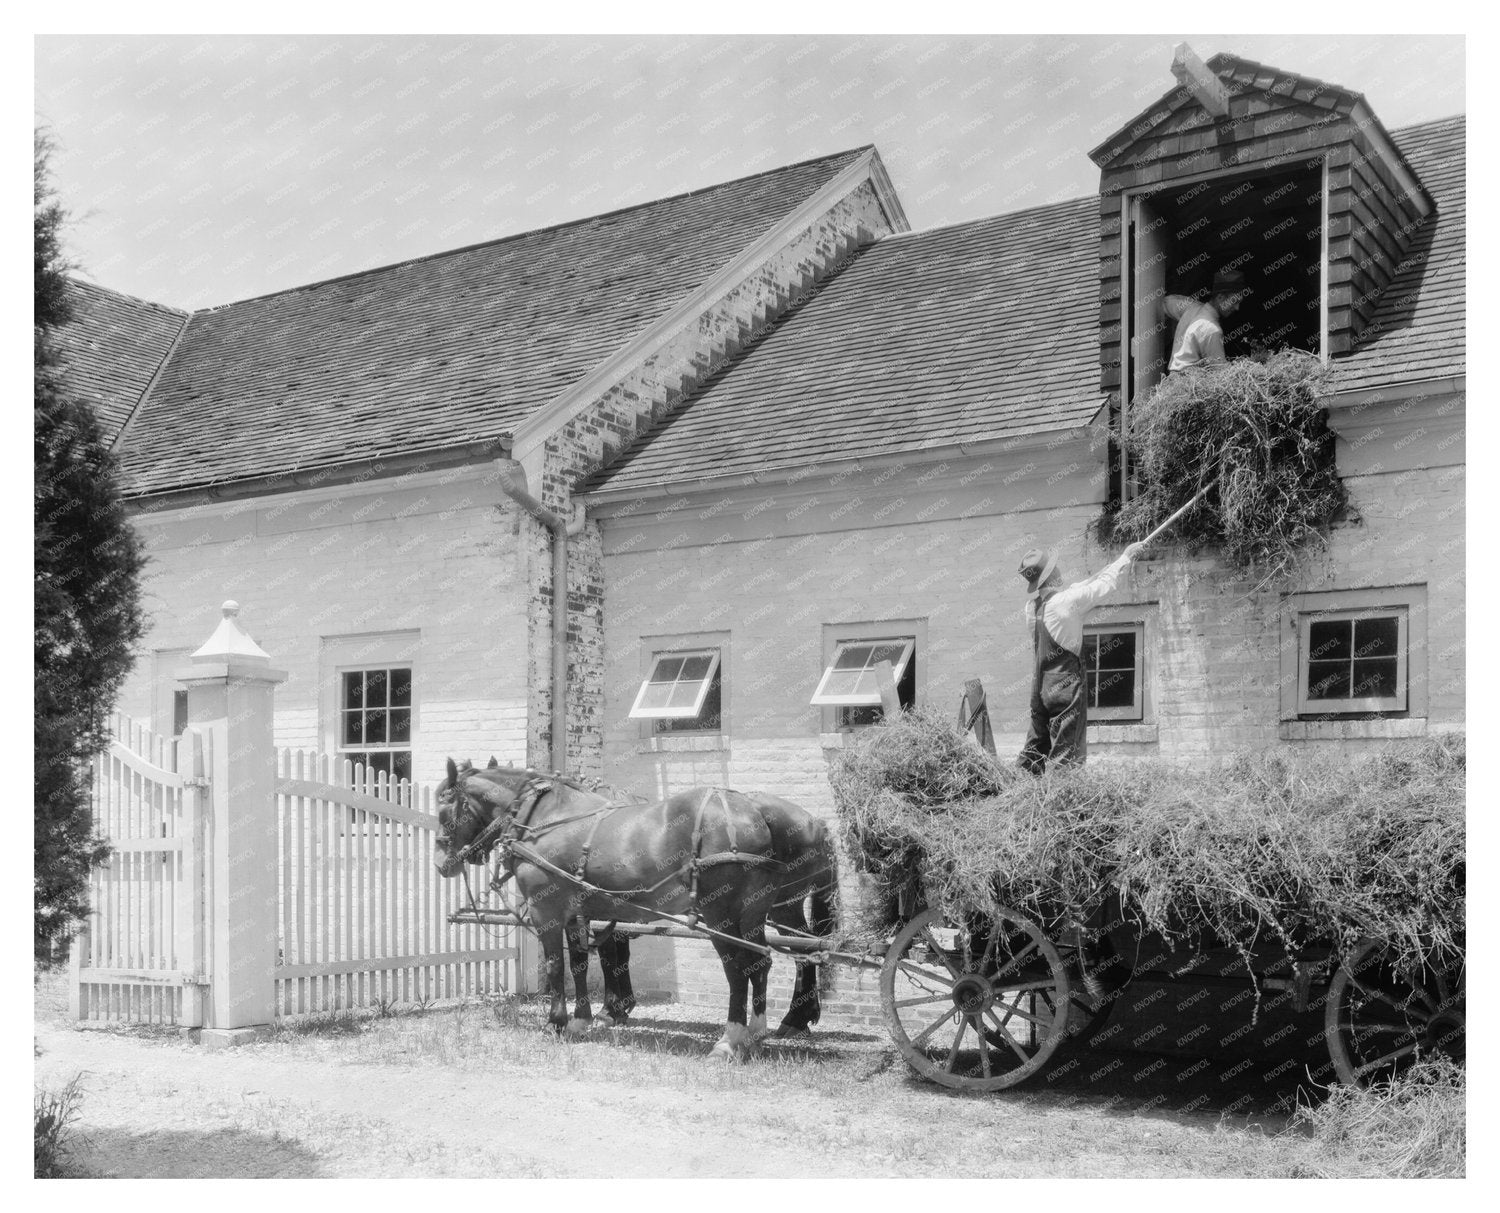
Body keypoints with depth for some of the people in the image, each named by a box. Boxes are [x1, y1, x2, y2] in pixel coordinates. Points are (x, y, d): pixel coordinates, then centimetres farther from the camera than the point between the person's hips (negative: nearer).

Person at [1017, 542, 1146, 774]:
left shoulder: (1031, 604, 5)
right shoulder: (1066, 600, -15)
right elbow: (1103, 585, -2)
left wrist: (1113, 565, 23)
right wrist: (1126, 557, 13)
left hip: (1040, 685, 7)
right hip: (1066, 686, -7)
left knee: (1036, 744, 13)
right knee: (1066, 752, -3)